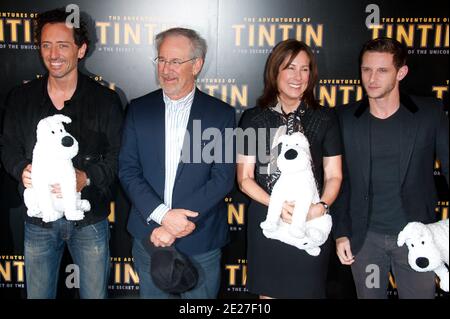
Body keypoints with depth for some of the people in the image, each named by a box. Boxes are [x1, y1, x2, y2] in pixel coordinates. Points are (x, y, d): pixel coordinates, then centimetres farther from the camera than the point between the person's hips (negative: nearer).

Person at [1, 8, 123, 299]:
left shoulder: (105, 100, -7)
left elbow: (118, 156, -5)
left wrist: (86, 177, -23)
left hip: (90, 219, -2)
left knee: (95, 294, 15)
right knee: (38, 294, 18)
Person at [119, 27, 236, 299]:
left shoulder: (222, 114, -4)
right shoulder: (139, 109, 2)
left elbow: (223, 178, -10)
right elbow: (128, 170, -2)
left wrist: (175, 227, -15)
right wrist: (162, 215, -17)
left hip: (201, 242, -1)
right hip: (150, 236, 2)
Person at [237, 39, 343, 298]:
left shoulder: (325, 119, 0)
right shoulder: (254, 119, -1)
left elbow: (334, 175, 3)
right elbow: (245, 178, -1)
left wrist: (322, 206, -17)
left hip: (312, 224, 0)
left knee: (307, 290, 10)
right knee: (269, 292, 13)